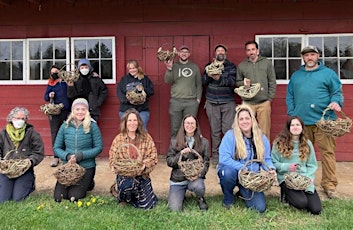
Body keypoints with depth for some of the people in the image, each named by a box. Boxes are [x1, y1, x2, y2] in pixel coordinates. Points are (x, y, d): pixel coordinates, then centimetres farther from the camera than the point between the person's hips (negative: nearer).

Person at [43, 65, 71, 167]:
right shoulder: (50, 84, 11)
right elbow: (45, 97, 11)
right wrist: (49, 95, -9)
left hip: (66, 112, -1)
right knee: (55, 135, 2)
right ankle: (56, 157, 9)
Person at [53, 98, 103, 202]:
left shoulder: (92, 126, -8)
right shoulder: (65, 126, 1)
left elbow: (99, 147, -7)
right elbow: (56, 148, 6)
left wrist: (81, 155, -18)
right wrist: (67, 156, -14)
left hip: (86, 167, -3)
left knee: (73, 196, -13)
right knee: (58, 197, -7)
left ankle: (89, 183, 18)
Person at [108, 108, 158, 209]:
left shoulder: (146, 138, -2)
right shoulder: (119, 139, 1)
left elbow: (153, 157, -5)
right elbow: (112, 158, 2)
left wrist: (144, 165, -23)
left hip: (142, 174, 1)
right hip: (123, 174, -1)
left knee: (147, 205, -6)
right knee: (127, 185, -37)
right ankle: (123, 198, 4)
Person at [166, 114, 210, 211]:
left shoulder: (204, 142, 5)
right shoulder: (175, 141, 4)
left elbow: (206, 163, 3)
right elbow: (169, 162, 0)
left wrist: (199, 175, -16)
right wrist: (181, 154, -18)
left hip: (195, 177, 0)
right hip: (178, 179, 1)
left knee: (199, 187, -36)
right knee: (175, 209, -15)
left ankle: (200, 199, 2)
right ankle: (181, 195, 22)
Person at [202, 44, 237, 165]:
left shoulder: (231, 66, 9)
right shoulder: (209, 65, 16)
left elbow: (232, 81, -7)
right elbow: (203, 81, 6)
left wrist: (219, 78, -23)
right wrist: (209, 75, -15)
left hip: (228, 102, -1)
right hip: (212, 103, 1)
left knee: (228, 130, -6)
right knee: (215, 131, 3)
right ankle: (215, 156, 12)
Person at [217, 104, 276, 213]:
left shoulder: (261, 138, 1)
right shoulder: (230, 135, -13)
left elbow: (266, 159, 7)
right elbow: (224, 159, -21)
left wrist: (271, 169, -15)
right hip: (232, 171, -3)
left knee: (260, 208, -13)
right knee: (228, 172, -39)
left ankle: (243, 192, 22)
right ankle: (228, 199, -5)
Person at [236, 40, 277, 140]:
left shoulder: (267, 63, 8)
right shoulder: (241, 65, 10)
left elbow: (272, 82, 6)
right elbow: (237, 82, 15)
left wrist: (270, 98, 0)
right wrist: (243, 83, -8)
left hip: (264, 103, -1)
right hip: (247, 103, 1)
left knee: (264, 130, 2)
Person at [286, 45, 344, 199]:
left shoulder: (328, 73, 8)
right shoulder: (296, 75, 18)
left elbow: (337, 92, 5)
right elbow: (289, 96, 16)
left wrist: (336, 102, -17)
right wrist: (291, 113, 5)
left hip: (323, 120, -3)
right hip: (301, 121, 3)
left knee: (327, 152, -4)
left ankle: (329, 184, 3)